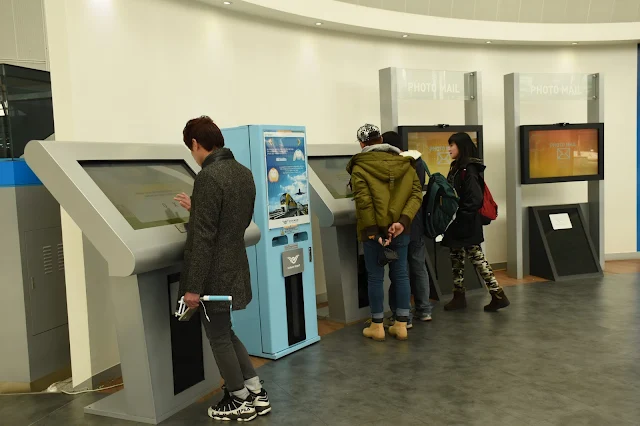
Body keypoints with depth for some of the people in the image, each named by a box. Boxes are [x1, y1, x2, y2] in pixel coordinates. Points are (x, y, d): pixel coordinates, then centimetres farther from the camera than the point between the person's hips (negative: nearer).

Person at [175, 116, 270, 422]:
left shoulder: (209, 177, -21)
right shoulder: (244, 173, 7)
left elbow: (203, 238, -23)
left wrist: (193, 286, -18)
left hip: (215, 274, -9)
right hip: (233, 268, 9)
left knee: (218, 338, 9)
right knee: (225, 333, 22)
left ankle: (240, 402, 23)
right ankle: (256, 394, 28)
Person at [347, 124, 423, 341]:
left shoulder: (360, 167, -6)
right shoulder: (404, 164, 7)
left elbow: (363, 201, -16)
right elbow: (416, 193, -3)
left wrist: (373, 231, -15)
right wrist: (403, 221, -12)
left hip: (374, 230, -4)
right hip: (400, 229, 4)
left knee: (375, 276, 6)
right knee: (400, 274, 10)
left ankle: (377, 326, 15)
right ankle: (401, 325, 16)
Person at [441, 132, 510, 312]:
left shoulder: (468, 170, -16)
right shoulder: (457, 167, 12)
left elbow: (475, 199, -22)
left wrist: (461, 216, -18)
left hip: (467, 224, -10)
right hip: (458, 224, 10)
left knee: (477, 258, -3)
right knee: (456, 258, 12)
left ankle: (498, 295, 5)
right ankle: (459, 297, 21)